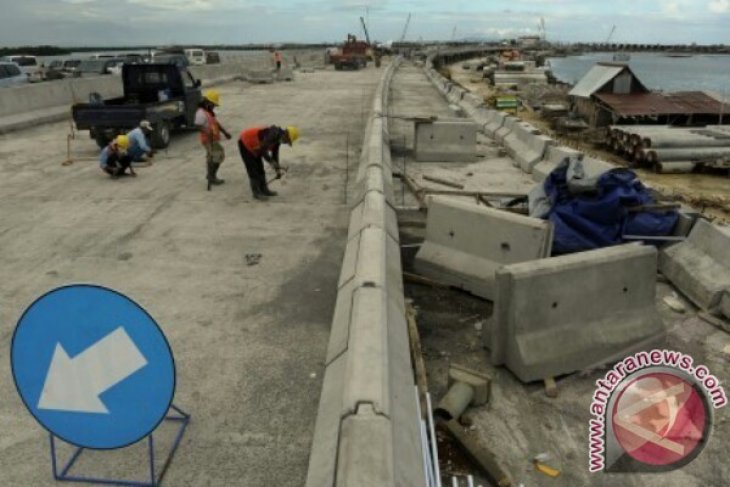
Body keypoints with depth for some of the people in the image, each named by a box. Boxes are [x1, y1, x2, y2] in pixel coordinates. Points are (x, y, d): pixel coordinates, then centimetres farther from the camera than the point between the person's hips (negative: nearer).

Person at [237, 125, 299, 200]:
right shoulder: (273, 135, -31)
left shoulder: (279, 137, -1)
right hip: (245, 143, -9)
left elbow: (275, 153, 9)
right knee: (253, 169, -7)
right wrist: (271, 162, -23)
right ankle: (256, 193, -1)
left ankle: (264, 189, 21)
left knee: (260, 168, 12)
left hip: (253, 146, 9)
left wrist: (278, 170, 10)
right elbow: (262, 150, -30)